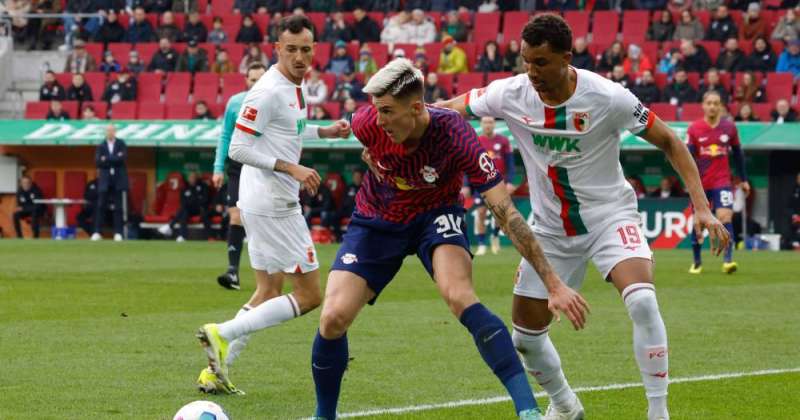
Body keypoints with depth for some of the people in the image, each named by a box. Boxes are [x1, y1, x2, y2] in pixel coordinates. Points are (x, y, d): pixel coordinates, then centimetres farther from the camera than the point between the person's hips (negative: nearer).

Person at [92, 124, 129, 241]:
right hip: (105, 180, 1)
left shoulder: (121, 144, 5)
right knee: (101, 206, -4)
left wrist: (106, 159, -10)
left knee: (118, 207, -1)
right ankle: (97, 232, -4)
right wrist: (115, 159, -12)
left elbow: (123, 158, -11)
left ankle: (118, 233, 2)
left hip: (119, 180, -1)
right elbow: (98, 161, -6)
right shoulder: (101, 146, 8)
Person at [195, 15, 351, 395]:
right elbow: (238, 148, -21)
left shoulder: (296, 85, 11)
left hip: (261, 204, 10)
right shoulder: (269, 91, -18)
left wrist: (326, 132, 20)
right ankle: (223, 334, -10)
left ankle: (216, 370, 12)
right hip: (273, 205, -10)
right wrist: (292, 169, -24)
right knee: (308, 296, -6)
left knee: (268, 292, 15)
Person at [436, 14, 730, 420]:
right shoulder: (510, 94, -13)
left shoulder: (608, 98, -21)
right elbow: (445, 111, 0)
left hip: (610, 215, -4)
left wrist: (702, 208, -19)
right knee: (525, 335, 7)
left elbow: (669, 142, -11)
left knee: (642, 301, -30)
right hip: (551, 228, 4)